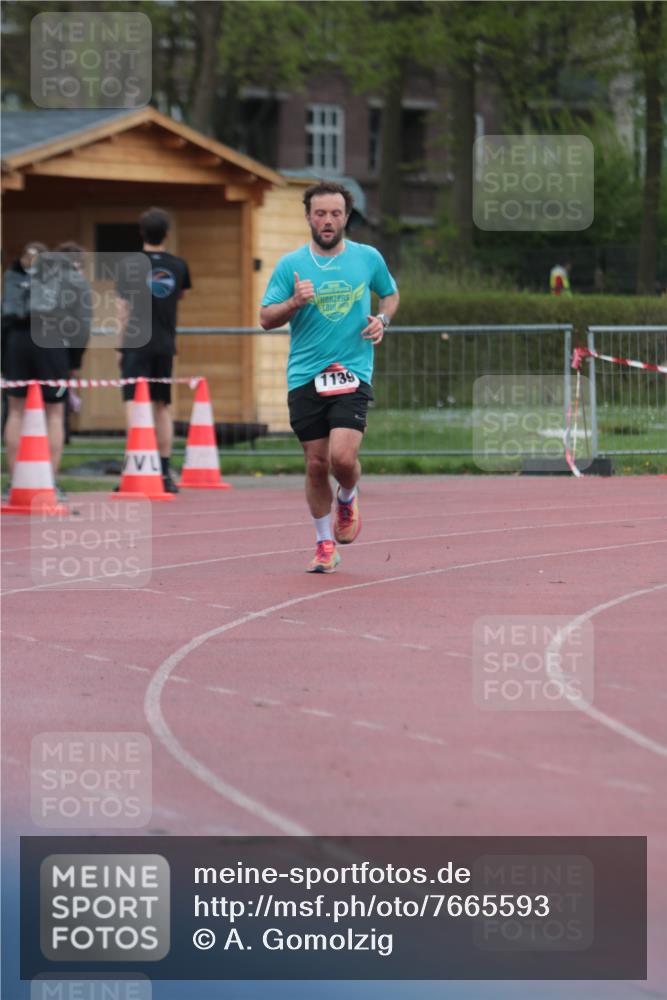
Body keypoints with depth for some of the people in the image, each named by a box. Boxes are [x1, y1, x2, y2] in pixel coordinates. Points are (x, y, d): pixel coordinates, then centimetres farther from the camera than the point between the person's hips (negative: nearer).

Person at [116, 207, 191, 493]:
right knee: (163, 406, 12)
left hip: (137, 345, -4)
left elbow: (123, 311, -5)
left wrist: (121, 346, 1)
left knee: (134, 403, -8)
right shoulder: (178, 266, 5)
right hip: (165, 346, 4)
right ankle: (165, 474, 13)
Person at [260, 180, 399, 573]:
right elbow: (266, 319, 3)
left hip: (353, 374, -1)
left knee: (343, 457, -17)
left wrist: (383, 319, 2)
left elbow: (391, 294, 23)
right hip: (305, 378, 1)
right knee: (316, 464, 3)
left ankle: (348, 499, 18)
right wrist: (295, 302, -17)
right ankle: (325, 544, 19)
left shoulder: (368, 258, 5)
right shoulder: (290, 265, 2)